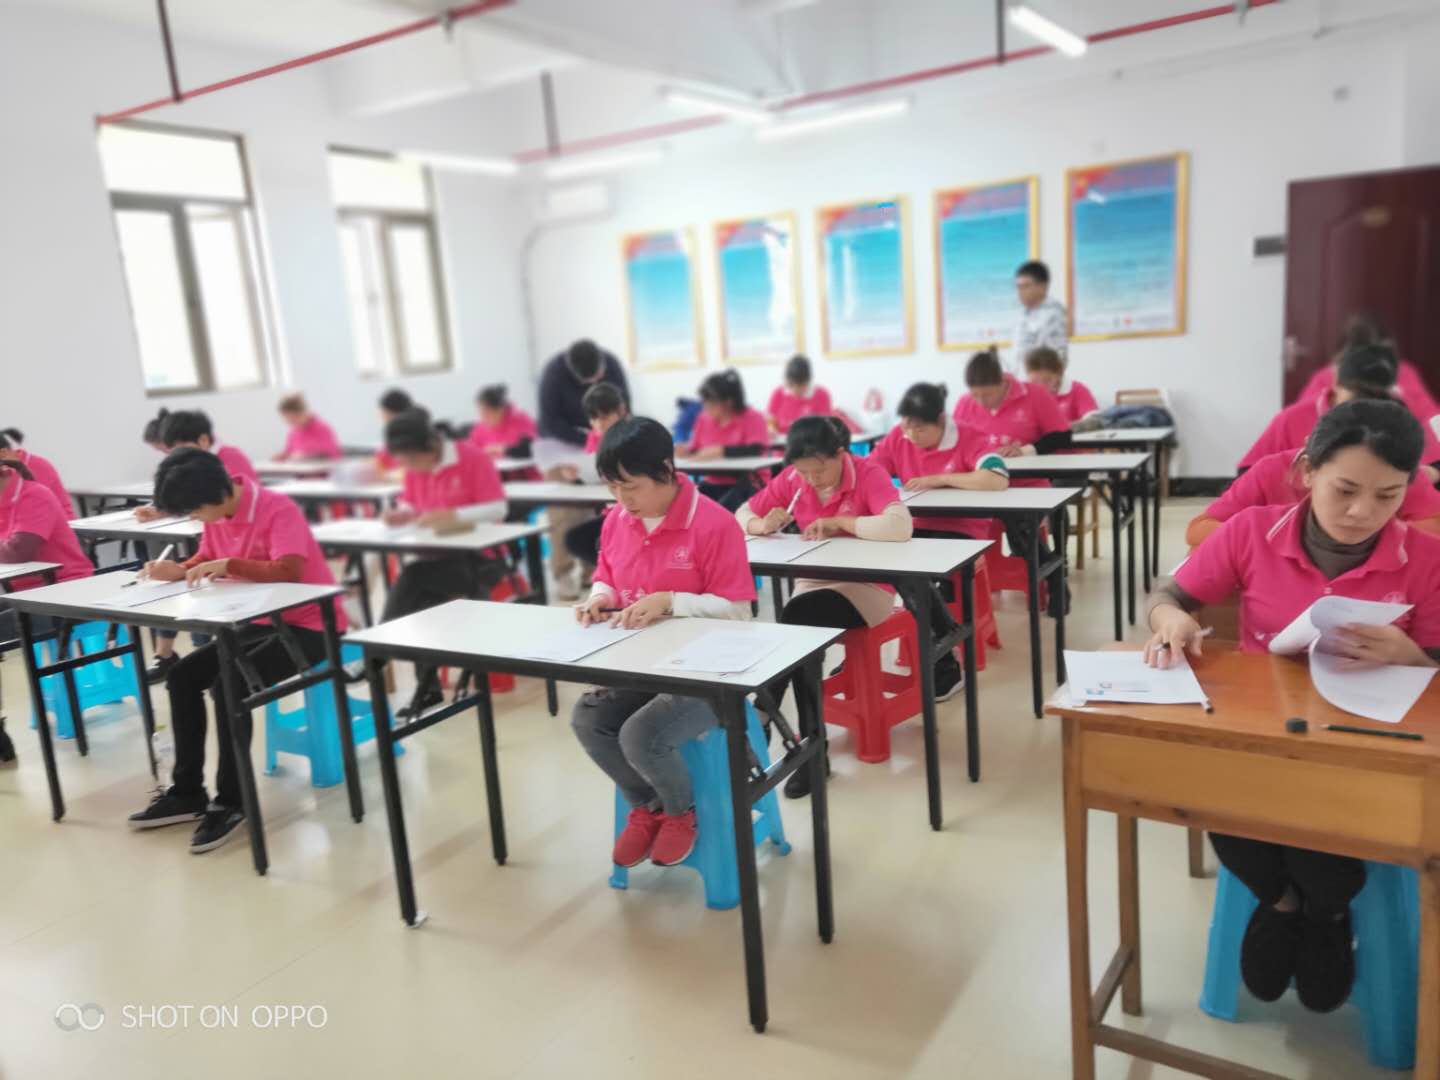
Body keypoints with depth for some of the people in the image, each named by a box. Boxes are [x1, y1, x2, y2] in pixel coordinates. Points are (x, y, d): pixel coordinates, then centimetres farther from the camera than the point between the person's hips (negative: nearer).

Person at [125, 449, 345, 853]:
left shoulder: (278, 509, -22)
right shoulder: (217, 516, 2)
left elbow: (288, 572, -33)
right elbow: (207, 560, 17)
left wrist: (228, 565, -35)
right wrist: (179, 570, -4)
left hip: (309, 625, -9)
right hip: (260, 621, 9)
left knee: (227, 684, -25)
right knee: (182, 676, -3)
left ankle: (231, 801, -10)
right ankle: (187, 791, 8)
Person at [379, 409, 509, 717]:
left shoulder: (474, 458, -13)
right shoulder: (415, 468, 4)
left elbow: (498, 508, -16)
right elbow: (410, 505, 14)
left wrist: (454, 516, -29)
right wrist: (402, 514, -10)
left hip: (478, 556, -5)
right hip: (437, 556, 5)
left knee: (411, 580, -28)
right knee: (416, 599, -21)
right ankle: (428, 686, -10)